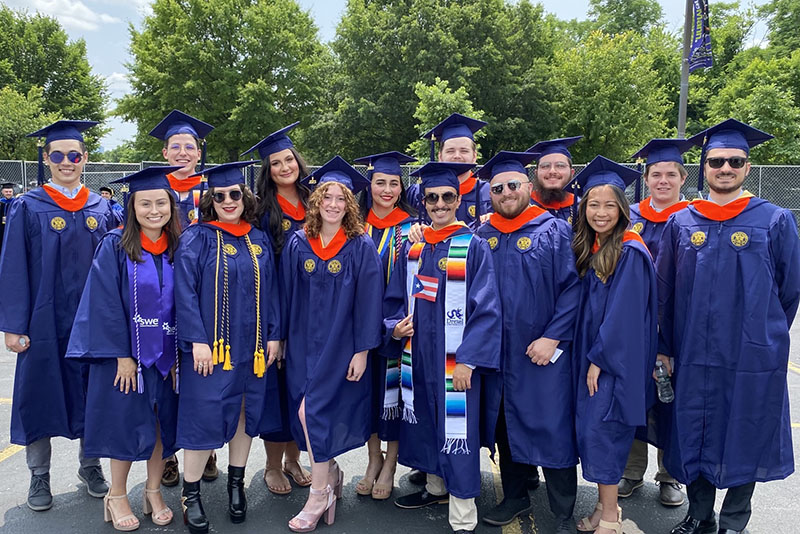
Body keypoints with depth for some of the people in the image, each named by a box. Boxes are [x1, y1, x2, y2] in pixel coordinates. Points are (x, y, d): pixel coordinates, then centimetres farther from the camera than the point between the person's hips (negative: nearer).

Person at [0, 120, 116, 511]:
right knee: (41, 394, 8)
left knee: (92, 392, 12)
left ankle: (90, 466, 29)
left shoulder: (102, 208, 4)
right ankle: (39, 476, 24)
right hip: (45, 321, -2)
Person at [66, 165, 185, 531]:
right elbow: (106, 305, -12)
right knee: (128, 425, 6)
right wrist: (122, 355, -15)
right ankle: (116, 497, 27)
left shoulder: (178, 249, 1)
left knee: (162, 423, 11)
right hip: (124, 353, -3)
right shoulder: (114, 246, -8)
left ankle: (153, 492, 29)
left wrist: (180, 355, -2)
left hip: (166, 355, 3)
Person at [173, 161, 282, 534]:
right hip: (211, 346, -4)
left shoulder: (259, 241, 9)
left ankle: (236, 484, 28)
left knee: (246, 412, 12)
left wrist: (274, 335, 3)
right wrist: (198, 341, -16)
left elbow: (270, 291, 10)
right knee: (205, 416, -2)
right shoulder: (196, 238, -4)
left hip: (252, 346, 4)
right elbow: (185, 291, -10)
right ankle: (190, 494, 15)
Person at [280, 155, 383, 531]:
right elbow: (286, 295, 7)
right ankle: (330, 473, 32)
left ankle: (319, 494, 9)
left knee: (312, 411, -8)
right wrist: (280, 338, 7)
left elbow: (368, 301, -7)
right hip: (302, 342, 4)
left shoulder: (361, 247, -6)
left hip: (339, 344, -4)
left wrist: (362, 350, -10)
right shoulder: (298, 244, 2)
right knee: (306, 412, 8)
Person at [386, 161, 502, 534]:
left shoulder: (473, 247, -7)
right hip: (416, 354, 5)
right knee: (425, 421, 17)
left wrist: (469, 359, -16)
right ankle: (436, 486, 39)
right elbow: (395, 297, 15)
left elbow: (487, 308, -11)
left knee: (455, 429, -1)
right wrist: (395, 326, -5)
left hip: (455, 358, -5)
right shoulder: (412, 247, 7)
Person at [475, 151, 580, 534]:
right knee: (507, 426, 14)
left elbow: (573, 287, -10)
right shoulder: (481, 238, 6)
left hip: (544, 349, -3)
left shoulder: (555, 231, -5)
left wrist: (553, 337, -15)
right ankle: (515, 497, 32)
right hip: (497, 352, 4)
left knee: (552, 430, 2)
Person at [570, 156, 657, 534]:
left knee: (600, 431, -4)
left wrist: (599, 359, -16)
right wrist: (588, 357, 9)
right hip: (590, 354, 8)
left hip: (616, 358, -7)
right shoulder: (587, 248, 8)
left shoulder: (630, 253, -15)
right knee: (589, 429, 11)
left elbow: (623, 314, -18)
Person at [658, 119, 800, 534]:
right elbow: (664, 293, 6)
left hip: (752, 359, -1)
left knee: (744, 440, 9)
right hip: (693, 357, 2)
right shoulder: (681, 224, 3)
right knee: (694, 438, 12)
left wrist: (765, 336, 11)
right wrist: (665, 348, 4)